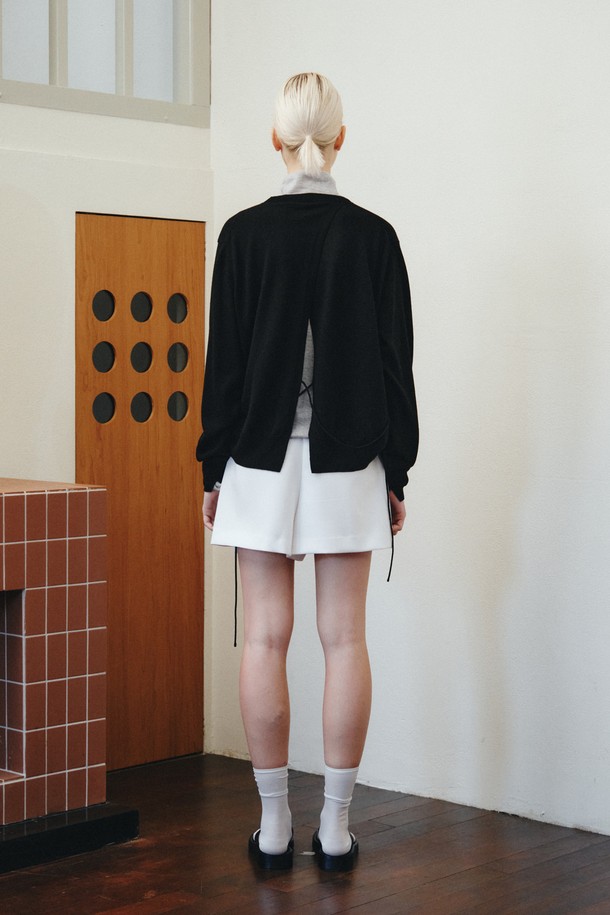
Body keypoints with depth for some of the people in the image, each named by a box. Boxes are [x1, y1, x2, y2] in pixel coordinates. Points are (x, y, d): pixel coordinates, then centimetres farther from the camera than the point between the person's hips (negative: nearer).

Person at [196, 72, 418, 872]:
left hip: (263, 457, -1)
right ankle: (335, 827, 8)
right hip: (348, 460, 1)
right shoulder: (373, 235, 0)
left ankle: (274, 827, 9)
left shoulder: (245, 234, -3)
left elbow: (225, 359, -2)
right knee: (344, 639, 4)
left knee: (266, 639, 4)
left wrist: (215, 467, 5)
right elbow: (396, 361, 1)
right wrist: (395, 473, 8)